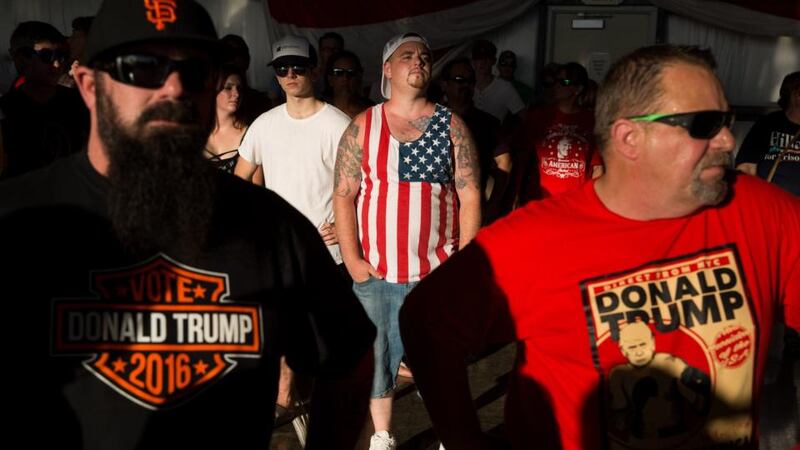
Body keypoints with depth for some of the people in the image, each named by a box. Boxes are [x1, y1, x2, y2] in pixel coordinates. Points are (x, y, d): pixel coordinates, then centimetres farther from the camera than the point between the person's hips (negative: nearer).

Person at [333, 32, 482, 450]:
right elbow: (344, 195, 0)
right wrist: (352, 259, -7)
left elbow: (470, 197, -1)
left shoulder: (452, 127, 2)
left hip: (437, 273, 0)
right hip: (374, 272, 1)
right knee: (376, 359, 14)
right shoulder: (362, 127, 1)